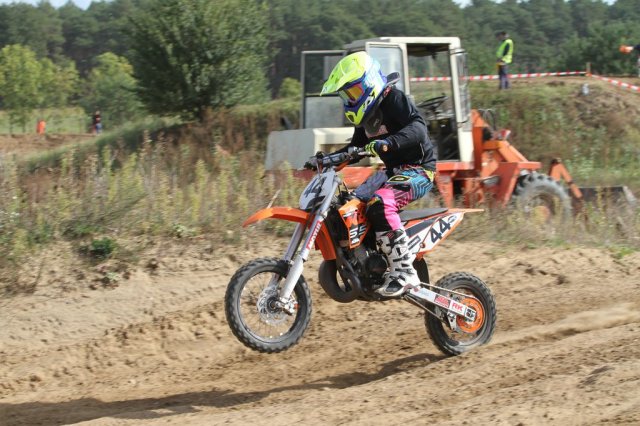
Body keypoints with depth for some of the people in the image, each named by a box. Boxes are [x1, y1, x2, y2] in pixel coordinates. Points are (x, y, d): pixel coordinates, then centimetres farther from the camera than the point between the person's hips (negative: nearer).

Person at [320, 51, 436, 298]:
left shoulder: (394, 99, -14)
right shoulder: (367, 113, 15)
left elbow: (418, 128, -30)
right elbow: (356, 147, 26)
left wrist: (388, 143, -45)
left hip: (418, 169, -10)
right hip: (393, 170, 10)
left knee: (380, 203, -32)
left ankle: (404, 272, -32)